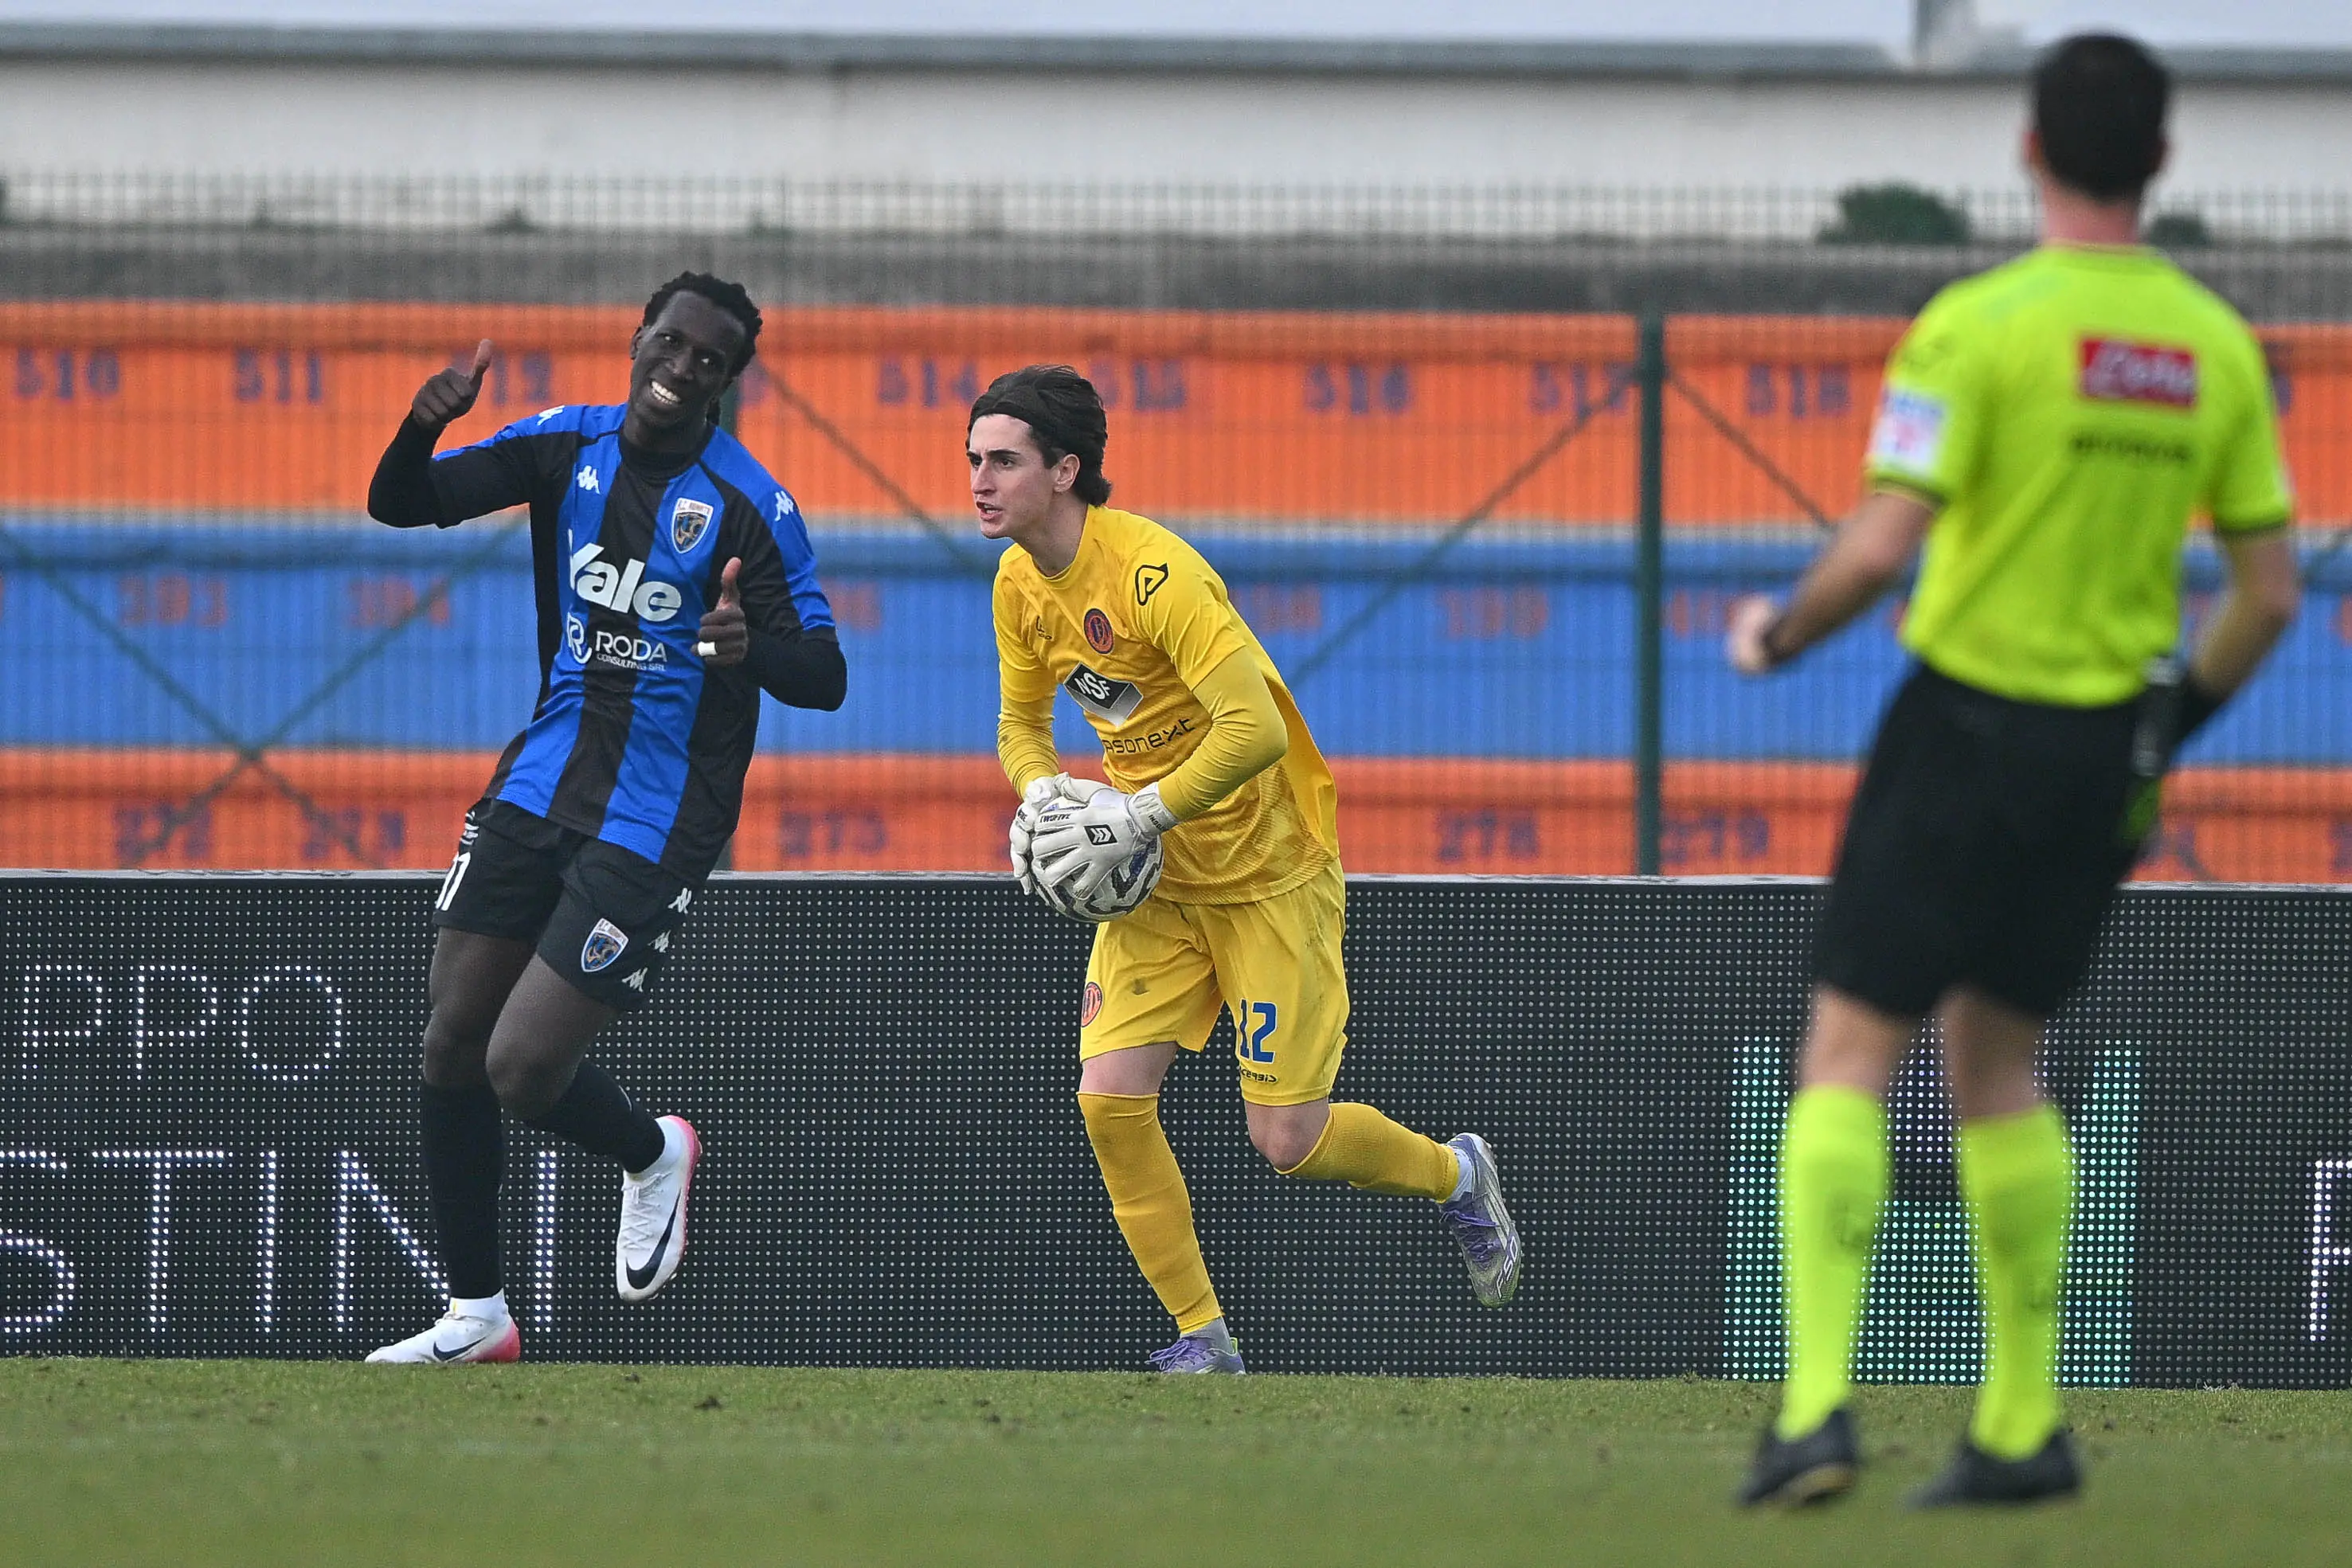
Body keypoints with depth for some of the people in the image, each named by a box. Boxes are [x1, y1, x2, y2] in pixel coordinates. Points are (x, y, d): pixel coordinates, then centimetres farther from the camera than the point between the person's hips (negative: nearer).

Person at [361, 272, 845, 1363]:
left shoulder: (748, 507, -14)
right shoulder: (566, 446, 1)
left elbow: (824, 679, -15)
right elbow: (398, 504, 0)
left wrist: (752, 650, -37)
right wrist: (424, 427, -21)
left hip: (654, 823, -5)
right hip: (543, 782, 5)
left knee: (524, 1069, -12)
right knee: (452, 1040, 2)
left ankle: (651, 1157, 22)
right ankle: (476, 1314, 16)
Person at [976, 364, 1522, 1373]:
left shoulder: (1151, 573, -26)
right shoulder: (1020, 585, -1)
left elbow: (1255, 729, -31)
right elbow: (1021, 724, 14)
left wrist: (1144, 812, -29)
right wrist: (1042, 793, -7)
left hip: (1268, 874, -7)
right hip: (1153, 880, 7)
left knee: (1286, 1138, -5)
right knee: (1109, 1096, -10)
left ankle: (1454, 1175, 26)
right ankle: (1200, 1335, 3)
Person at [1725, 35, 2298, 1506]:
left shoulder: (1979, 326, -14)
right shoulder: (2217, 346, 3)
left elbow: (1882, 547, -19)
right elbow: (2269, 592, 6)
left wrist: (1779, 632, 0)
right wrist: (2171, 722, 22)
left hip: (1968, 717, -5)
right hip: (2106, 749, 5)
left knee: (1851, 1054, -1)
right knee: (1999, 1061, 19)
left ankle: (1817, 1403, -15)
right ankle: (2023, 1426, 18)